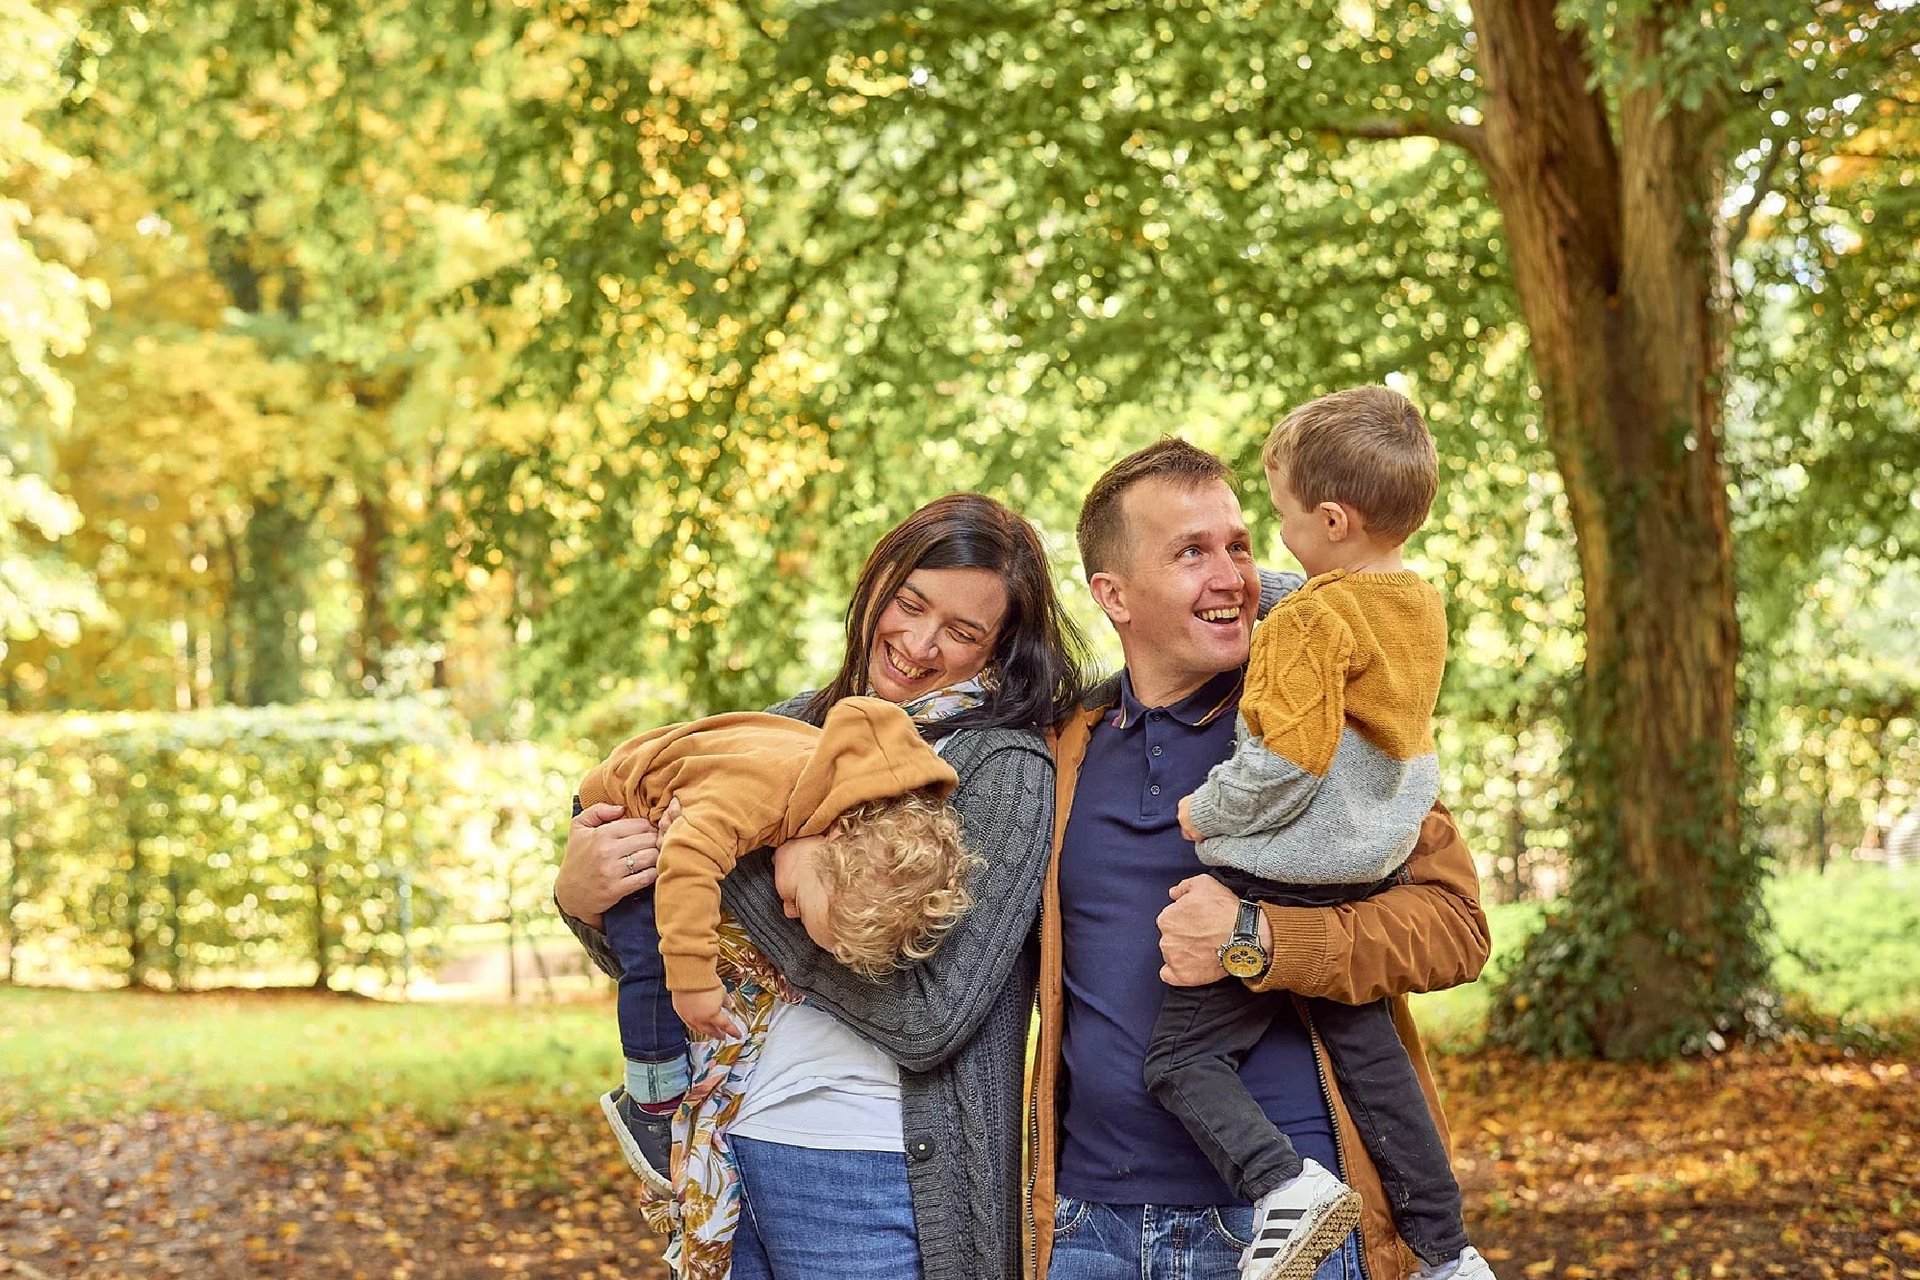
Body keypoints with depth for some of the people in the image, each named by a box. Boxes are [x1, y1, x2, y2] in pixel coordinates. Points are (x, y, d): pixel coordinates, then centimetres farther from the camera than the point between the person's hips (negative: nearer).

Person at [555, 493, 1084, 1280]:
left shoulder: (1006, 771, -9)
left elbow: (926, 1016, -20)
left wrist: (733, 866, -18)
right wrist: (582, 899, -11)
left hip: (876, 1181, -5)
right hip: (729, 1151, 5)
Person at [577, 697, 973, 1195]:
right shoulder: (769, 785, -46)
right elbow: (688, 861, -50)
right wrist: (693, 977, -48)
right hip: (626, 806, -6)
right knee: (654, 955, -18)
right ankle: (651, 1099, -4)